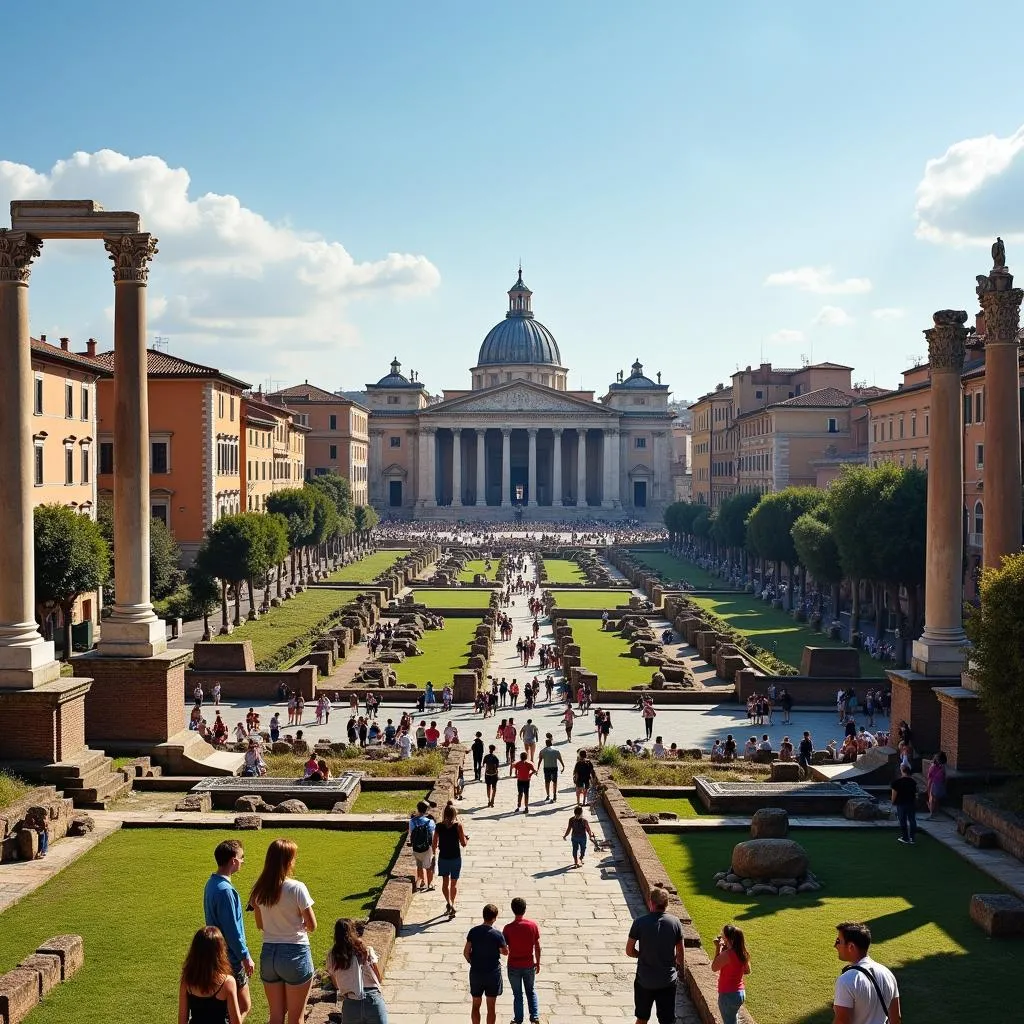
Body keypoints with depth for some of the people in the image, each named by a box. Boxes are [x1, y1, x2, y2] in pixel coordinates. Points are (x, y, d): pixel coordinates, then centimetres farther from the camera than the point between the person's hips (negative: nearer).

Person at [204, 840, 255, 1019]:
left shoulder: (212, 883, 7)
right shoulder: (225, 890, -24)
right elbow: (232, 931, -22)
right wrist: (246, 957, -13)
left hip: (219, 955, 10)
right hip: (231, 958, -10)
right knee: (243, 1006, -2)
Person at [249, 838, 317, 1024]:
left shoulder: (259, 890, -1)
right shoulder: (297, 888, -17)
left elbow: (260, 924, 11)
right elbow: (312, 926, -11)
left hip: (268, 953, 5)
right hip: (295, 953, -5)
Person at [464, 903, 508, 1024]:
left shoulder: (473, 931, -8)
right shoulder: (497, 935, -16)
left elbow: (466, 952, -6)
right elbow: (505, 952, -2)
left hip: (476, 972, 2)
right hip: (493, 973, -2)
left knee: (476, 1005, 15)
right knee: (491, 1006, 9)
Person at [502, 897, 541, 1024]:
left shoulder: (508, 928, -17)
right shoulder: (533, 925, -11)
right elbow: (537, 947, -3)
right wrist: (538, 963, 8)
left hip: (514, 966, -2)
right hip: (529, 965, 2)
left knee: (517, 994, 15)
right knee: (531, 991, 21)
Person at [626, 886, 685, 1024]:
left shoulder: (640, 922, -13)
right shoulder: (675, 922, -8)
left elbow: (629, 951, -7)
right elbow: (680, 951, 2)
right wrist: (679, 966, 21)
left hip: (644, 980, -1)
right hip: (668, 980, 1)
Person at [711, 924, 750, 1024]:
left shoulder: (727, 954, -25)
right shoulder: (743, 953, -1)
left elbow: (714, 968, -11)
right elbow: (747, 971, 13)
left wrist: (718, 948, -10)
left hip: (728, 995, -8)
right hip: (741, 993, 8)